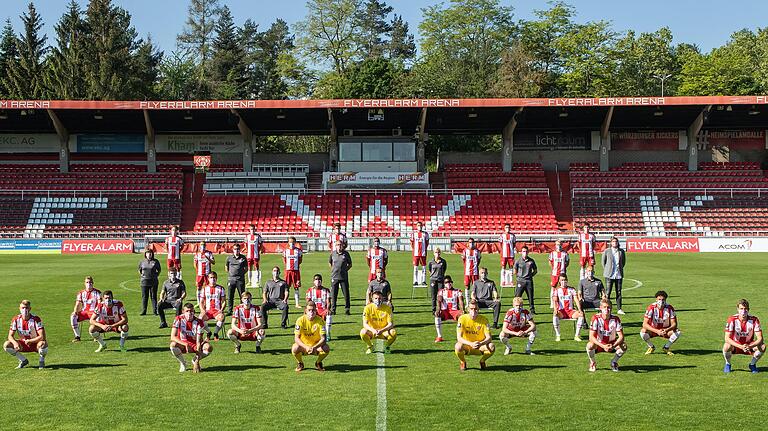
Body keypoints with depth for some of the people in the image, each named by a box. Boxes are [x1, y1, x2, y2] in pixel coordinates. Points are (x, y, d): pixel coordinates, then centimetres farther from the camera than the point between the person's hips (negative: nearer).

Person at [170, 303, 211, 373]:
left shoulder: (199, 322, -18)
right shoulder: (179, 319, -16)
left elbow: (198, 342, -21)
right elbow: (173, 337, -23)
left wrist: (197, 362, -28)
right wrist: (185, 344, -39)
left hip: (194, 345, 0)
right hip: (182, 344, 0)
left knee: (209, 348, -29)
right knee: (173, 345, -35)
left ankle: (195, 361, 2)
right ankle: (182, 363, -6)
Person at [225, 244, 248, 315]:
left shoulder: (243, 258, 3)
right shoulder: (229, 258, 6)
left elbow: (246, 269, 11)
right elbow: (226, 266, 19)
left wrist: (241, 273, 2)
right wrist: (229, 273, 11)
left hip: (240, 279, -1)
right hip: (231, 279, 1)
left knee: (242, 296, 0)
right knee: (230, 296, 4)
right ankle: (229, 311, 11)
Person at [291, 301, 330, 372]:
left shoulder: (319, 320, -15)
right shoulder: (300, 320, -17)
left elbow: (323, 338, -19)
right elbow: (296, 338, -22)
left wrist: (314, 347, -38)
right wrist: (306, 347, -38)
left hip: (316, 345, 1)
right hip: (303, 345, -1)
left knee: (326, 348, -30)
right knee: (294, 348, -34)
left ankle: (318, 363, 4)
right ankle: (300, 363, 1)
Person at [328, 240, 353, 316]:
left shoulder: (346, 253, 1)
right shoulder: (332, 253, 4)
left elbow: (350, 264, 11)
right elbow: (329, 262, 19)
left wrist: (345, 269, 1)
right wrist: (333, 269, 10)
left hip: (344, 277, -1)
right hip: (334, 277, 1)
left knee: (346, 293, 0)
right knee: (333, 294, 3)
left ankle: (347, 309, 9)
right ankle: (333, 310, 11)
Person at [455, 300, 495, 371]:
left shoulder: (483, 319, -11)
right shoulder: (462, 318, -15)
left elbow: (489, 337, -15)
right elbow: (459, 337, -22)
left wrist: (481, 344, -38)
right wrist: (471, 344, -39)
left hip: (480, 347, 1)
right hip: (466, 347, -1)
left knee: (491, 347, -29)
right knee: (458, 347, -35)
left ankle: (482, 361, 5)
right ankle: (463, 362, 1)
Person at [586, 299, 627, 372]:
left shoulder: (616, 319, -14)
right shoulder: (596, 318, -19)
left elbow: (621, 336, -15)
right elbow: (591, 337, -24)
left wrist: (613, 346, -34)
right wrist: (603, 346, -38)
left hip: (611, 344, 2)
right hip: (599, 344, -2)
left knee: (624, 346, -26)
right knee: (590, 345, -34)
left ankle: (614, 362, 4)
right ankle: (592, 363, -2)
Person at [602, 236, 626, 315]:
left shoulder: (621, 251, 4)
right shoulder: (607, 251, -3)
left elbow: (623, 261, 19)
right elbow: (603, 261, 8)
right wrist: (606, 270, 8)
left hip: (619, 275, 2)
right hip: (609, 275, -2)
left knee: (619, 292, 6)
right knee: (608, 292, -3)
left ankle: (619, 309, 12)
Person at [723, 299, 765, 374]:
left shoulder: (754, 320, -17)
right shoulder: (732, 319, -20)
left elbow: (760, 338, -20)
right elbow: (727, 338, -25)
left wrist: (750, 346, -39)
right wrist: (741, 346, -39)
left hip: (749, 346, 2)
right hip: (735, 345, -2)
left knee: (762, 347, -27)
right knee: (726, 346, -35)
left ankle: (752, 364, 2)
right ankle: (728, 364, -3)